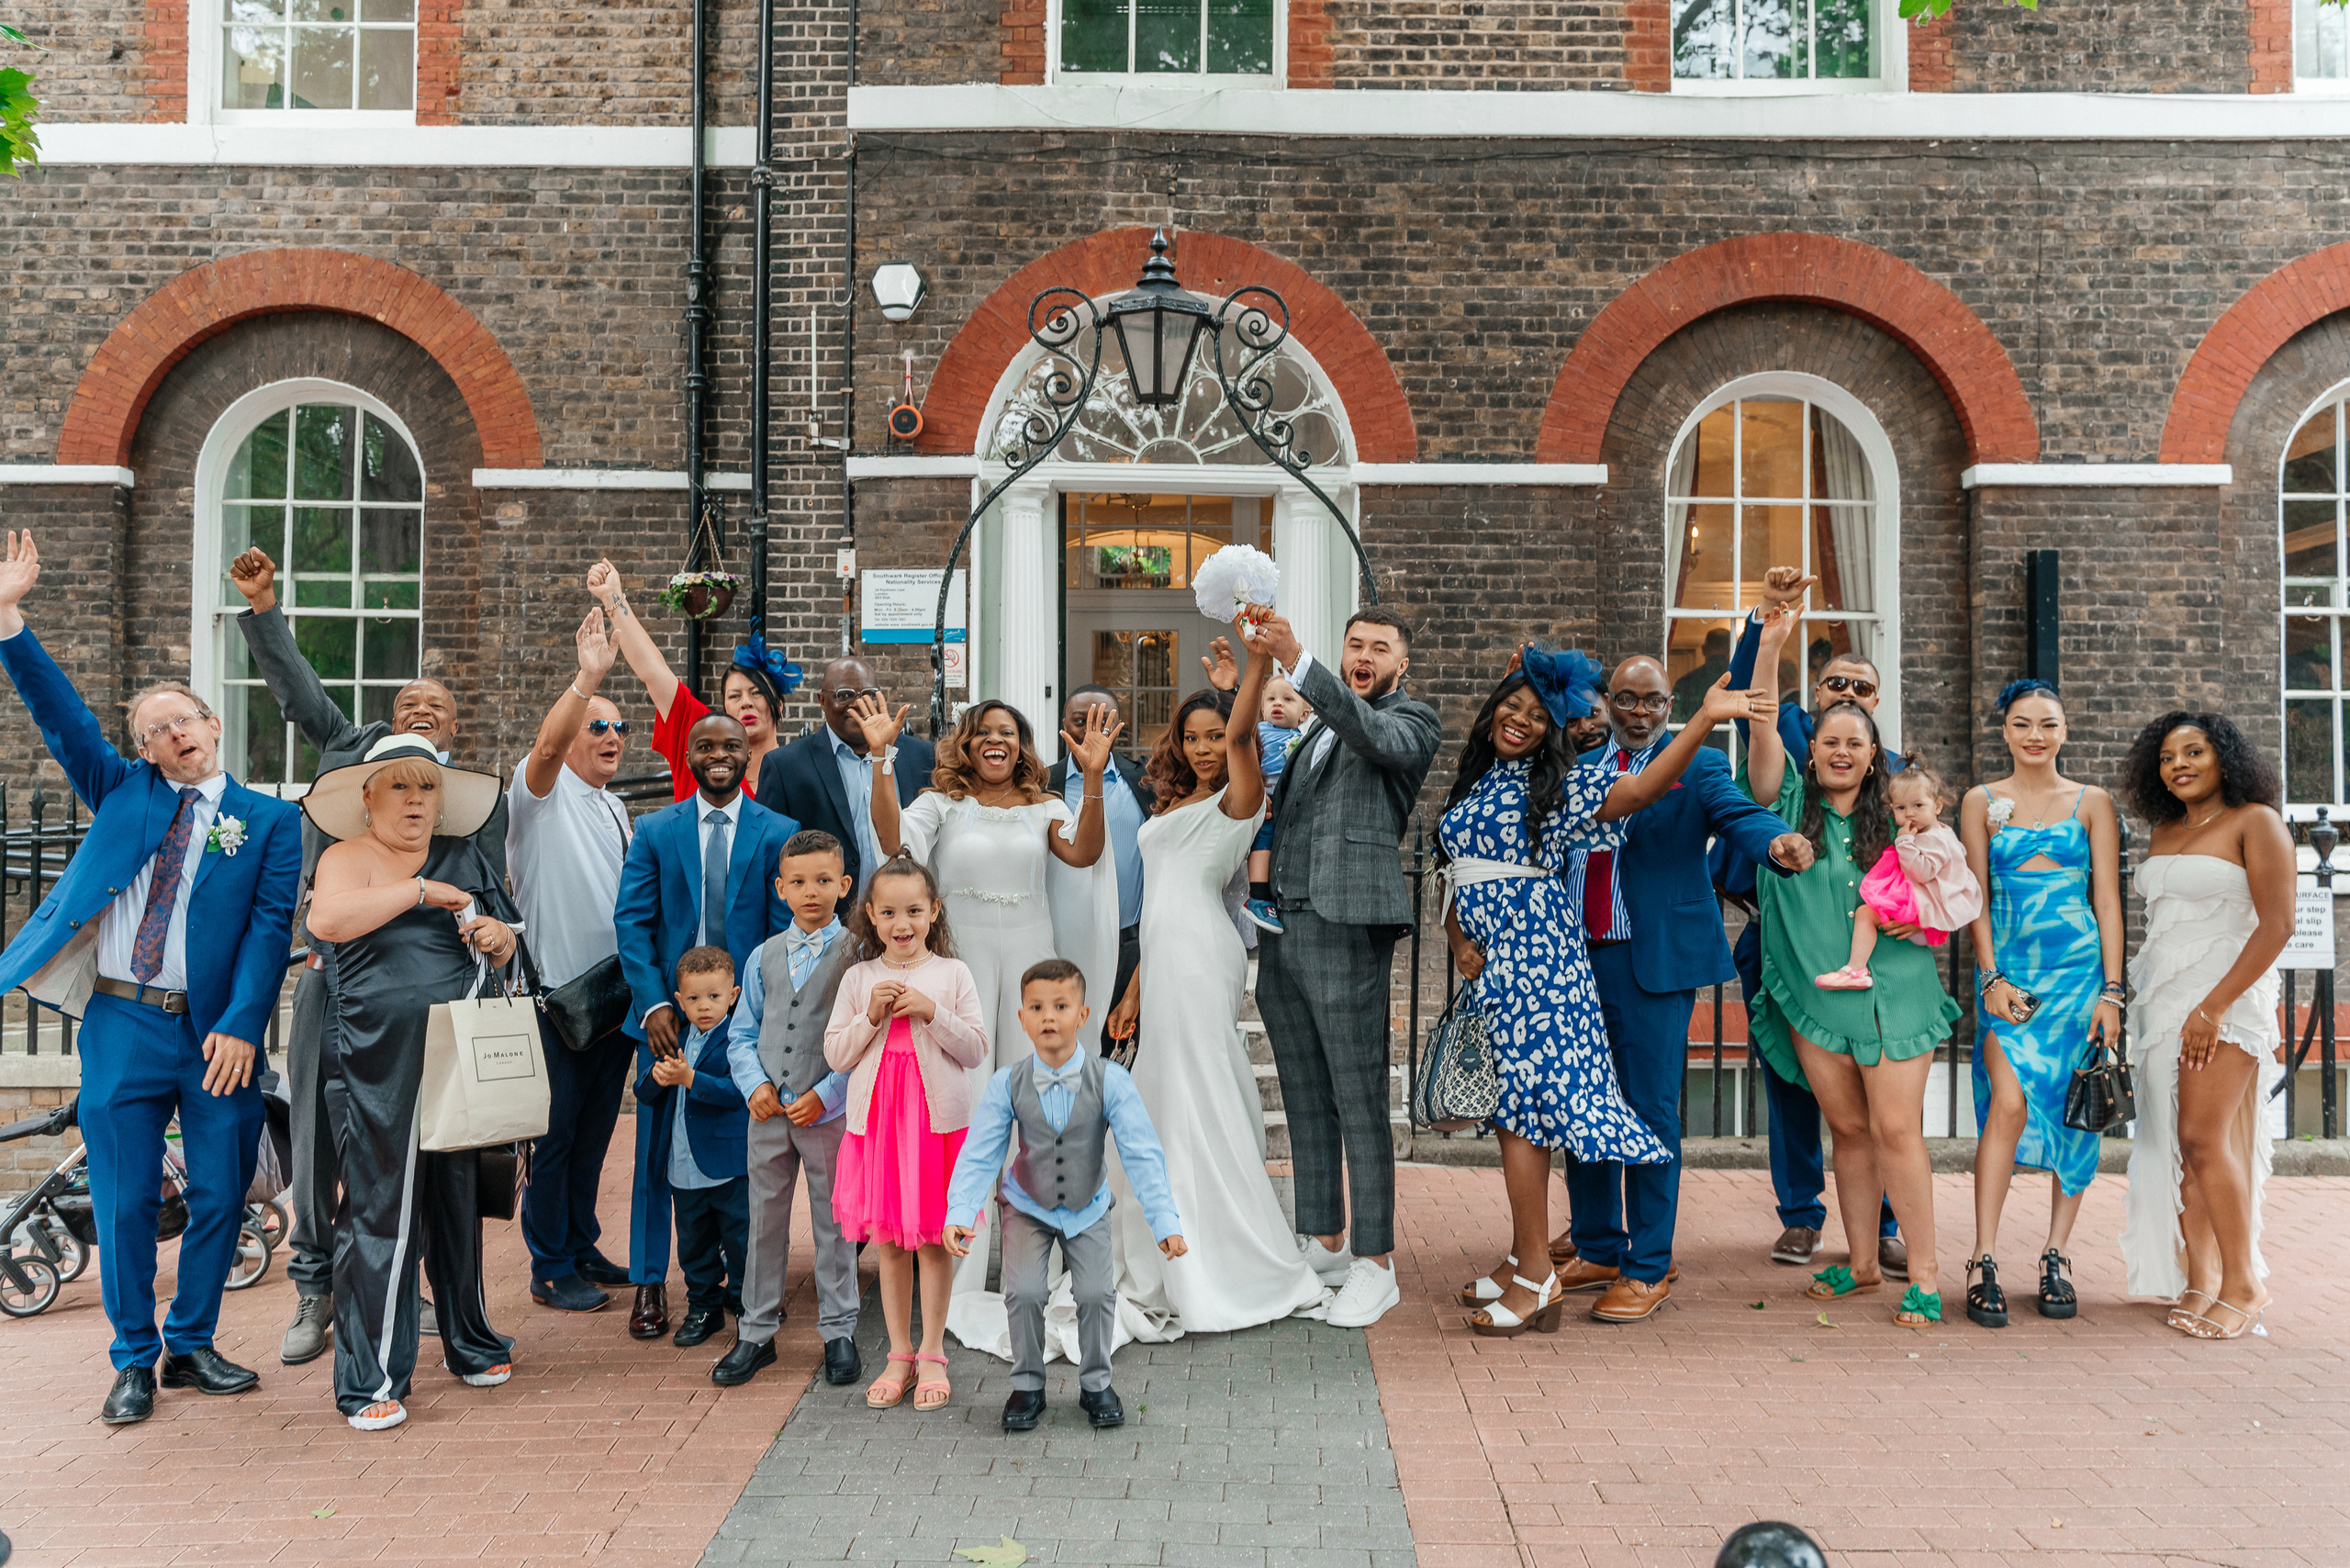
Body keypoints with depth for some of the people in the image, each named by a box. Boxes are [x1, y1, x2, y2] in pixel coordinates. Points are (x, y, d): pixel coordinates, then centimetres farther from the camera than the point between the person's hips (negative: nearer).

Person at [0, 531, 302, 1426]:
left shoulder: (268, 820, 3)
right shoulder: (121, 790, 12)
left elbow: (270, 926, -4)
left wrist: (240, 1026, -13)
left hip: (214, 1033, -1)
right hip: (120, 1025, 1)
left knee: (221, 1196, 4)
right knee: (124, 1201, 5)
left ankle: (191, 1346, 22)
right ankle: (134, 1362, 21)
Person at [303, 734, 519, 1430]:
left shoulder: (464, 857, 14)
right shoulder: (349, 857, -1)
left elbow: (502, 947, 20)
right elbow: (327, 919, -23)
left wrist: (497, 936, -2)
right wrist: (420, 890, -20)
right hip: (377, 1064, -5)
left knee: (458, 1198, 15)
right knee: (379, 1209, -3)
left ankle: (468, 1340, 30)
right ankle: (369, 1380, 6)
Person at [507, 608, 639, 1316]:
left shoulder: (615, 808, 18)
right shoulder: (543, 795, -6)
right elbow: (546, 744, -28)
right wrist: (587, 677, -38)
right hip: (559, 992, -7)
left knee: (595, 1126, 15)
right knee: (555, 1130, -1)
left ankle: (581, 1246, 28)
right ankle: (550, 1270, 9)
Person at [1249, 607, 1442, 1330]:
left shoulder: (1411, 720, 1)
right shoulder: (1320, 727, 23)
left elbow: (1373, 735, -22)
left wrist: (1296, 659, -31)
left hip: (1346, 931, -7)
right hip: (1282, 930, 7)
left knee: (1360, 1102, -4)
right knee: (1306, 1100, 14)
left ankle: (1374, 1266, 6)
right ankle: (1323, 1243, 26)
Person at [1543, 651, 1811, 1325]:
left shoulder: (1698, 765, 1)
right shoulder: (1578, 770, 14)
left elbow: (1739, 813, -17)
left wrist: (1777, 842, -39)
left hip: (1653, 960, -5)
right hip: (1576, 960, 5)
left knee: (1650, 1112, -2)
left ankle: (1649, 1269, 11)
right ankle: (1595, 1250, 29)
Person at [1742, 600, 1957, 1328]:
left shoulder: (1894, 819, 4)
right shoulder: (1791, 802, 3)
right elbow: (1762, 729, -12)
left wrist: (1918, 914, -8)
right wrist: (1771, 647, -23)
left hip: (1891, 991, -1)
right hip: (1813, 993, 1)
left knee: (1895, 1129, -5)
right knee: (1847, 1128, 11)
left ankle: (1923, 1275, 3)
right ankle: (1863, 1262, 23)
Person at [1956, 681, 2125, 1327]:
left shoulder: (2092, 802, 8)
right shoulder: (1981, 802, 8)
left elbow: (2107, 898, 5)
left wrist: (2111, 990, -2)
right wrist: (1991, 978, -5)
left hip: (2080, 969, 1)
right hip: (2008, 971, -1)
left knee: (2075, 1110, 2)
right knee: (2009, 1103, -14)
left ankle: (2056, 1258, 13)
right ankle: (1984, 1262, -10)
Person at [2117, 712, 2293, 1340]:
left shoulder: (2255, 821, -4)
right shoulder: (2164, 832, 16)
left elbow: (2277, 924, -12)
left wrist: (2214, 1006, -17)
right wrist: (2130, 998, 11)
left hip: (2226, 995, -6)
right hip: (2161, 999, 6)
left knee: (2203, 1136, -13)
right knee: (2174, 1141, 3)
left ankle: (2244, 1285, -2)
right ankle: (2200, 1279, 10)